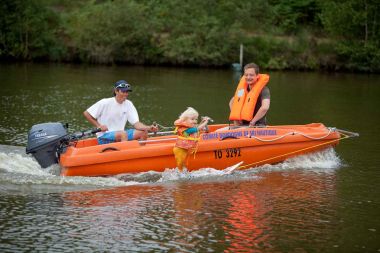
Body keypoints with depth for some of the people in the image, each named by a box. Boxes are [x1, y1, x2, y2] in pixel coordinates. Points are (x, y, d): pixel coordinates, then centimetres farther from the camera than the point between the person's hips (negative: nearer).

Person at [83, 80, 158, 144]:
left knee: (143, 132, -11)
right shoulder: (105, 103, -10)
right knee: (123, 134, -34)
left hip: (120, 135, 6)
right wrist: (99, 126, -13)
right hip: (104, 137, -6)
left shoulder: (128, 104, 4)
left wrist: (149, 128, -22)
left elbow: (136, 123, -4)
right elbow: (86, 113, -6)